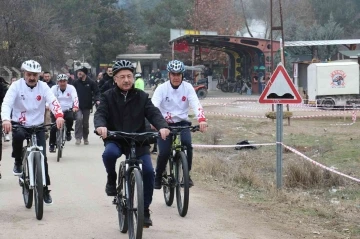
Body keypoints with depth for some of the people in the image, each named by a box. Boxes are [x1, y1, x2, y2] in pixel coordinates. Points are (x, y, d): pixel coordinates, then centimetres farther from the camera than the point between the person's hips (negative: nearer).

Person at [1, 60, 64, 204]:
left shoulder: (43, 87, -4)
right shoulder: (16, 86, -9)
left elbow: (53, 102, -20)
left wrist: (59, 116, -42)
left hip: (38, 126, 2)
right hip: (19, 124, -2)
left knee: (42, 157, -6)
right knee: (18, 135, -37)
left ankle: (45, 190, 9)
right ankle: (18, 162, -8)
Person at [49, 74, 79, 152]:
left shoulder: (71, 88, -4)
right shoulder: (54, 88, -3)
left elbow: (75, 98, -17)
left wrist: (75, 106, -36)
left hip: (68, 110, 0)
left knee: (70, 118, -32)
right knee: (54, 127, -11)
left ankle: (68, 132, -2)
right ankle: (52, 145, 7)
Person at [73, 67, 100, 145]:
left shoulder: (91, 83, -2)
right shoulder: (76, 83, 2)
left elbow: (96, 92, 1)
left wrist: (97, 100, -16)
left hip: (87, 106, 0)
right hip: (78, 106, 0)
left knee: (85, 122, 10)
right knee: (79, 118, -21)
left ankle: (85, 138, 27)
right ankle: (78, 138, -16)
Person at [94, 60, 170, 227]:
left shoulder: (141, 97, 4)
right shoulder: (108, 97, 2)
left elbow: (153, 113, -7)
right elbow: (100, 113, -12)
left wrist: (162, 126, -28)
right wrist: (100, 125, -36)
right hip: (115, 139, -1)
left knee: (148, 171, -13)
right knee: (109, 153, -35)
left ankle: (144, 210, 6)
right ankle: (111, 180, -2)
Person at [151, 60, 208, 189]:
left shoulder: (188, 87, -6)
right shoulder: (162, 88, -9)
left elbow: (196, 104, -19)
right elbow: (154, 106, -23)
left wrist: (202, 119, -38)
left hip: (182, 123, 1)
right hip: (165, 124, -1)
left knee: (187, 144, -27)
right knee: (164, 152, -17)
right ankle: (158, 177, 11)